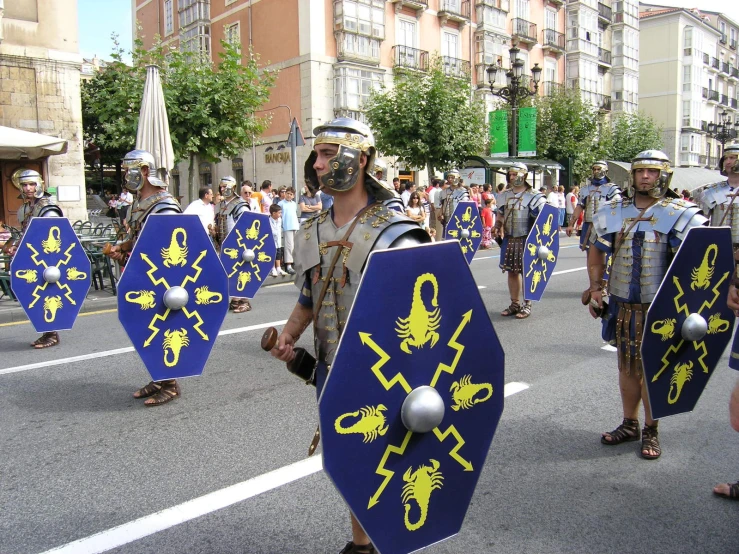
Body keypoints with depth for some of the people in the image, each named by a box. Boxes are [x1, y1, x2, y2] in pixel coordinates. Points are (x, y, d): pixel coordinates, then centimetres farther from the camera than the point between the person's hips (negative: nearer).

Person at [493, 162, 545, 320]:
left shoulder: (534, 196, -9)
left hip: (526, 240, -5)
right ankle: (515, 303, 23)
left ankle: (526, 305, 13)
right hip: (509, 240, 6)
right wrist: (497, 227, 2)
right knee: (511, 271, 11)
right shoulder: (504, 195, 10)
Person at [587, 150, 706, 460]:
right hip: (622, 306, 3)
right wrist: (595, 289, 8)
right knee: (627, 367, 13)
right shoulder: (611, 214, 5)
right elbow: (596, 254, 16)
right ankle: (629, 424, 29)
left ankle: (651, 431, 21)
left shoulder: (681, 216, -5)